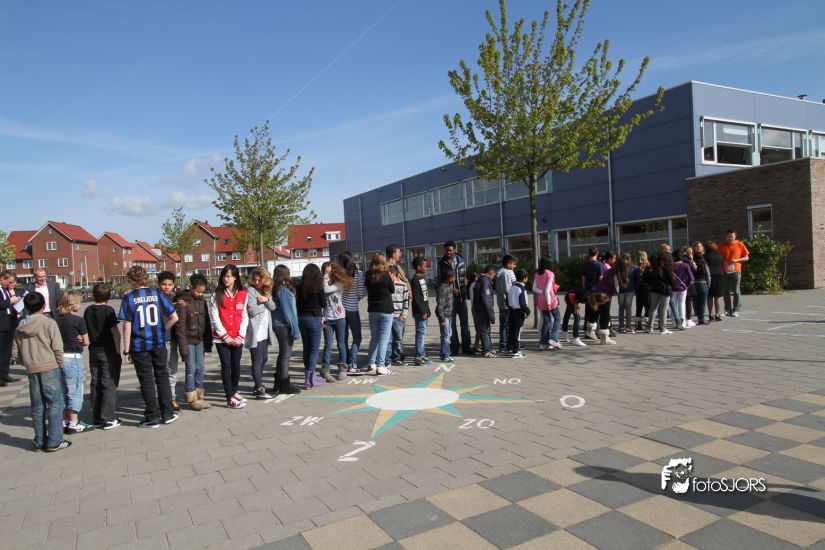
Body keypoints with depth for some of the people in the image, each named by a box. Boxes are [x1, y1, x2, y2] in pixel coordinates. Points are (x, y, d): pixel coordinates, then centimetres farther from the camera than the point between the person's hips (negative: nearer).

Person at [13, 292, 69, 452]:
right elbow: (57, 348, -12)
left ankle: (39, 441, 20)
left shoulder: (20, 327, 8)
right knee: (54, 404, 1)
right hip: (50, 367, -5)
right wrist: (60, 365, 0)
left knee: (37, 406, 13)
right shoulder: (49, 323, -8)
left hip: (31, 371, 5)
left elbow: (15, 352, 9)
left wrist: (26, 363, 20)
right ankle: (54, 442, 2)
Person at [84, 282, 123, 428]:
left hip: (93, 351, 6)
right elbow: (115, 332, -14)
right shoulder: (108, 310, -11)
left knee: (95, 384, 12)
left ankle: (96, 418, 18)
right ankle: (109, 419, 0)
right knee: (109, 385, -1)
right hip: (108, 351, -6)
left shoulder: (88, 311, 5)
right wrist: (118, 351, -10)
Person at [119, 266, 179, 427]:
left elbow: (127, 326, -10)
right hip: (159, 343, 2)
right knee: (162, 377, 15)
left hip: (139, 345, -2)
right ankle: (167, 414, 20)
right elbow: (174, 317, -4)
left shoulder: (128, 298, -7)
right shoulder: (157, 294, 0)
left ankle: (152, 417, 14)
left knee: (146, 380, 7)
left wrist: (126, 350, -5)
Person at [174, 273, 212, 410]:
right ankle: (192, 399, 12)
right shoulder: (182, 302, -14)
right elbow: (180, 327, -15)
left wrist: (208, 341, 6)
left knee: (201, 368, 9)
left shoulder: (202, 300, 4)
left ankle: (199, 396, 21)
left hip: (200, 340, 6)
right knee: (191, 369, -1)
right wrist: (183, 347, -17)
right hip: (188, 340, -6)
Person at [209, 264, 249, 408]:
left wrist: (240, 336, -6)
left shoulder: (243, 294, 4)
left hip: (237, 338, 2)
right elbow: (214, 318, -6)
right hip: (221, 338, -2)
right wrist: (226, 337, -9)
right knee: (226, 366, -3)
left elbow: (245, 317, 3)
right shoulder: (217, 295, -1)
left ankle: (234, 391, 28)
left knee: (236, 365, 8)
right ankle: (230, 398, 0)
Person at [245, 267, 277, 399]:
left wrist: (266, 299, -14)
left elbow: (273, 307, 4)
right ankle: (259, 390, -2)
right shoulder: (250, 291, -8)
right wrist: (265, 303, -3)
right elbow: (252, 311, -17)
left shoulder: (266, 291, 14)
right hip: (255, 332, -8)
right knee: (257, 361, -5)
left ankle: (258, 386, 25)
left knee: (263, 359, 14)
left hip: (265, 332, 8)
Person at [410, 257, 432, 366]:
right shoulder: (416, 279, -13)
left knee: (422, 333, 13)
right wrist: (422, 312, -18)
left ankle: (422, 355, 21)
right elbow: (416, 298, -18)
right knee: (420, 333, -7)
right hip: (419, 312, -9)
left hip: (424, 310, 9)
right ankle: (418, 358, -3)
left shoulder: (423, 278, 15)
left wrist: (427, 310, 17)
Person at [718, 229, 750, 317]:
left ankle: (736, 310, 4)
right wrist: (722, 265, -7)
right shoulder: (721, 246, 5)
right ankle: (728, 310, 14)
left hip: (736, 271, -2)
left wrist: (736, 260, -11)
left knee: (736, 291, -2)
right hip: (725, 272, 2)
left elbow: (747, 257, 5)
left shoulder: (740, 245, 2)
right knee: (726, 291, 5)